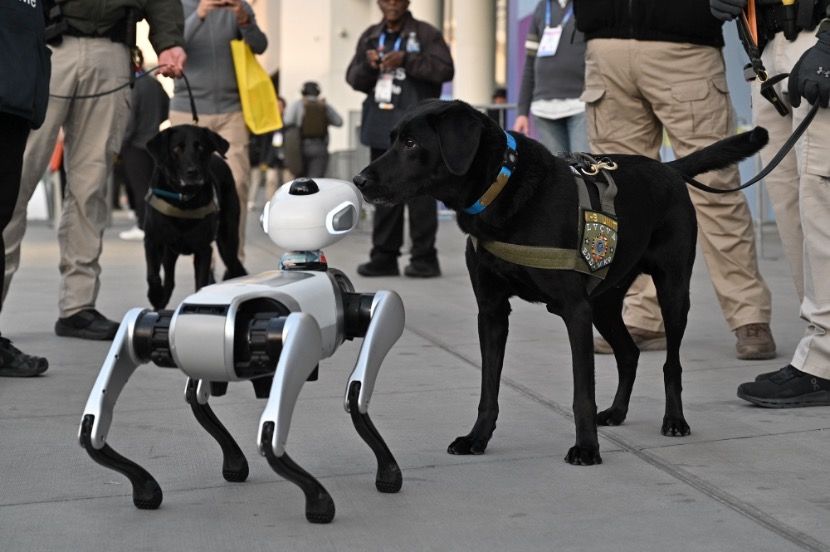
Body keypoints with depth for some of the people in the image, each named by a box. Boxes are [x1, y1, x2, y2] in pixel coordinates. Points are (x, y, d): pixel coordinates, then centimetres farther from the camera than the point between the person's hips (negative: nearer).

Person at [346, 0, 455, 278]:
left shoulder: (426, 34, 1)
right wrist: (368, 65, -7)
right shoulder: (370, 37, 16)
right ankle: (384, 257, 13)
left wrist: (406, 60, -17)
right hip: (381, 127, 5)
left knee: (419, 192, -6)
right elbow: (353, 79, 14)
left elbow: (445, 69, -10)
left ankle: (424, 258, -1)